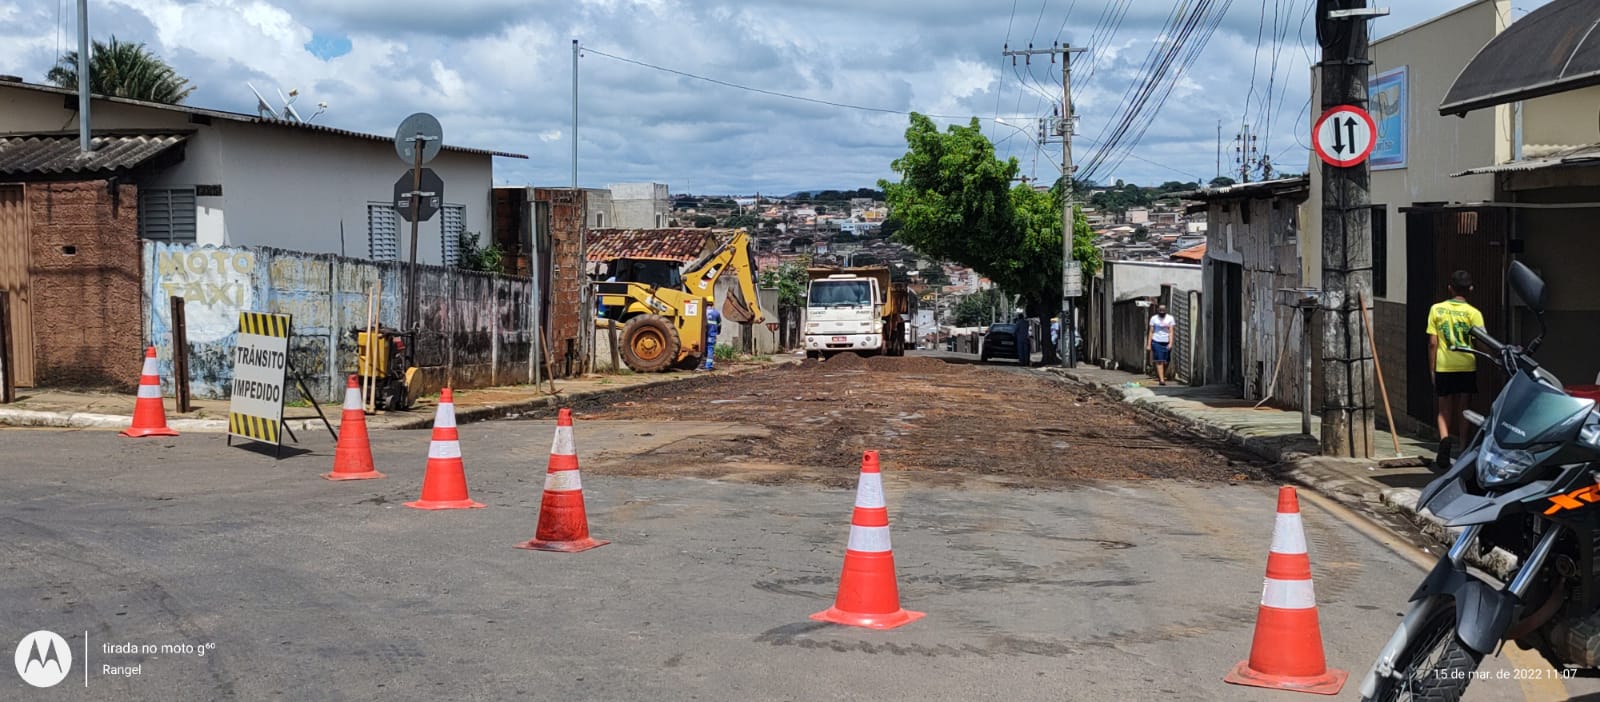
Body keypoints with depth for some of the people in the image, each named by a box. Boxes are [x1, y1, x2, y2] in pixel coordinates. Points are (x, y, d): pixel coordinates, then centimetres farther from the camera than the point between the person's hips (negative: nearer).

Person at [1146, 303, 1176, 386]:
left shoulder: (1170, 318, 3)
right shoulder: (1154, 318, 5)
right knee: (1159, 361, -8)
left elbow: (1171, 332, -2)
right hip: (1156, 342, -1)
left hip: (1166, 342, 1)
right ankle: (1161, 379, -11)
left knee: (1165, 361, 3)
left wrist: (1170, 343, -13)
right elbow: (1151, 332, 6)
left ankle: (1163, 375, 23)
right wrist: (1148, 344, 1)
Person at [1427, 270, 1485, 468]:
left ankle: (1445, 438, -18)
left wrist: (1432, 369, 6)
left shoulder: (1436, 309, -1)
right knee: (1463, 410, 11)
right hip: (1467, 366, 0)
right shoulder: (1473, 313, -5)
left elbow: (1432, 343, -1)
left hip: (1443, 367, 0)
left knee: (1444, 410, 8)